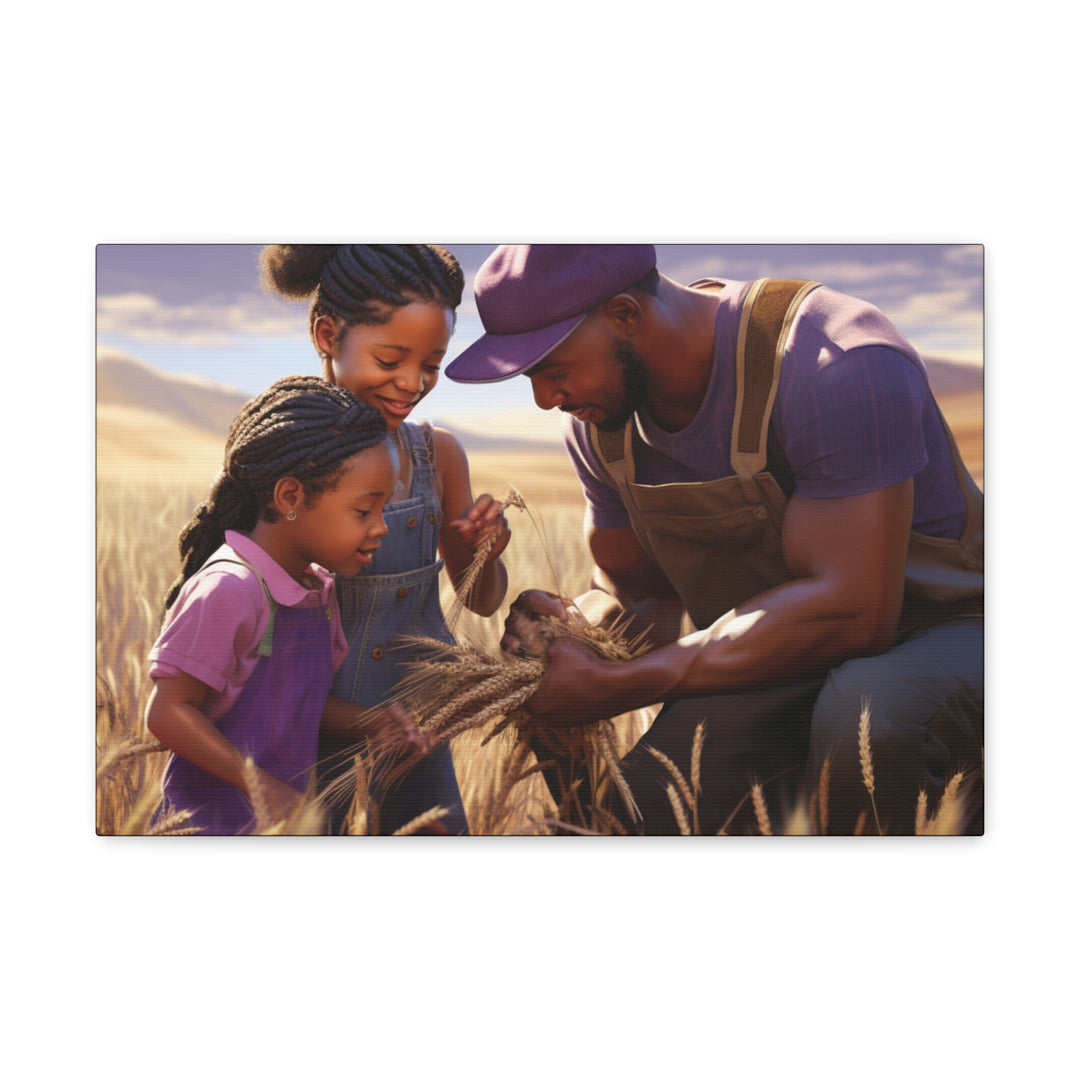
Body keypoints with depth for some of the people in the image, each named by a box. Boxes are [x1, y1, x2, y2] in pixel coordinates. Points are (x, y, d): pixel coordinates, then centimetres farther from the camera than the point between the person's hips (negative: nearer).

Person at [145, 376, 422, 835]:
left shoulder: (316, 587, 7)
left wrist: (373, 723, -3)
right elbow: (168, 712, -20)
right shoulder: (229, 590, -21)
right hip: (215, 821, -8)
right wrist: (262, 787, -21)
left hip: (278, 815, 8)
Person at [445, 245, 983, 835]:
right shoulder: (600, 417, -2)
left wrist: (614, 686, -33)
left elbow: (849, 610, -33)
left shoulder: (840, 366, -27)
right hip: (771, 660, 6)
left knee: (865, 719, -39)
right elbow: (633, 595, 8)